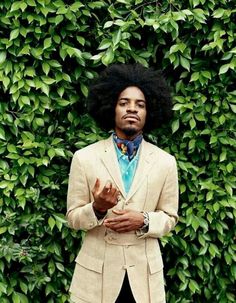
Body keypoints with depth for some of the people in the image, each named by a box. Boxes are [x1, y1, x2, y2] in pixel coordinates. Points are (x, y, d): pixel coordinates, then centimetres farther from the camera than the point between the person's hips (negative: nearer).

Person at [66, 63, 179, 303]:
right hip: (97, 271, -1)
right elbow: (73, 218, 0)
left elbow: (170, 218, 5)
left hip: (145, 273, 1)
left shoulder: (165, 162, 0)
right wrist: (97, 208, -20)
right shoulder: (84, 158, -4)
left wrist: (143, 221, -15)